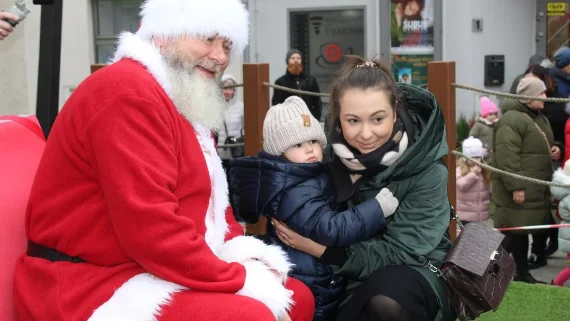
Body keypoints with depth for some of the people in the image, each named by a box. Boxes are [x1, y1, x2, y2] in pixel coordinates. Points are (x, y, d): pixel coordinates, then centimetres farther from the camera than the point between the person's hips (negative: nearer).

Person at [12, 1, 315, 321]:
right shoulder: (129, 91, -18)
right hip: (98, 286, -11)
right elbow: (151, 231, -27)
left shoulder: (189, 108, 17)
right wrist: (245, 280, -20)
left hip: (160, 273, 11)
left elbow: (211, 203, 16)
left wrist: (249, 256, -3)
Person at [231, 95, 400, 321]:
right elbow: (330, 230, -32)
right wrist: (377, 209, -28)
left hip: (312, 278, 10)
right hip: (309, 286, -10)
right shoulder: (295, 193, -24)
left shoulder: (309, 178, 9)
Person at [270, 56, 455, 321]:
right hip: (350, 277, 3)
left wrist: (320, 248, -28)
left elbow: (399, 253, -21)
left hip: (414, 272, -3)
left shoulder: (426, 171, -20)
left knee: (386, 300, -35)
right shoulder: (333, 153, -10)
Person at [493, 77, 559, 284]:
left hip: (535, 189, 10)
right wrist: (516, 187, -25)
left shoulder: (539, 118, 16)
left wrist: (553, 152, 8)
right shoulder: (511, 120, -17)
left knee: (522, 232, 16)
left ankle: (522, 273, 24)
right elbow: (507, 157, -23)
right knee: (512, 232, -6)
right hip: (517, 190, -9)